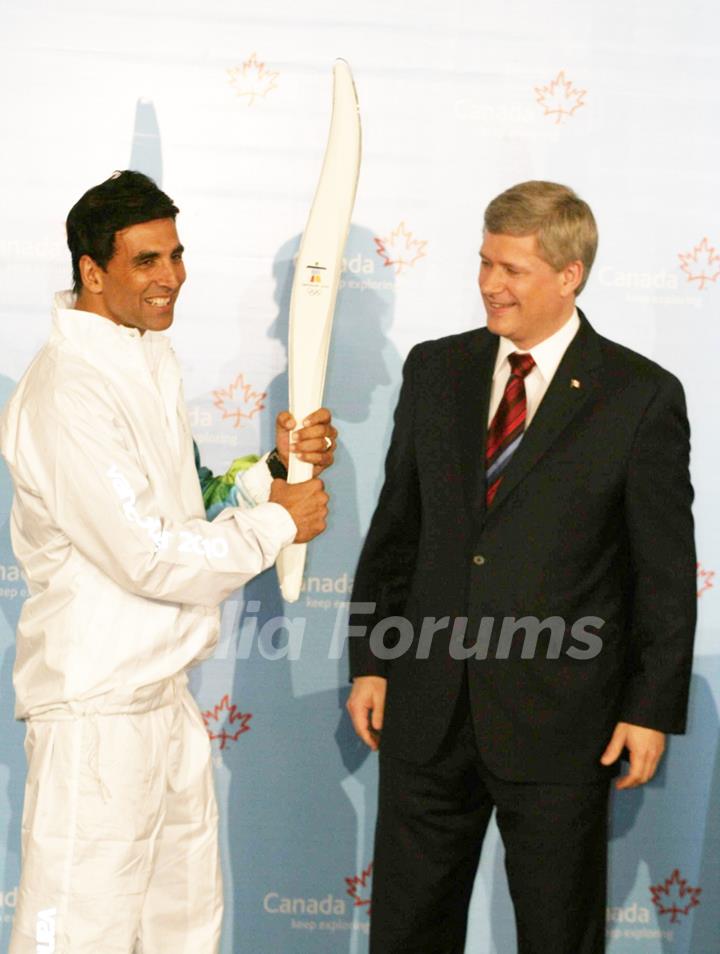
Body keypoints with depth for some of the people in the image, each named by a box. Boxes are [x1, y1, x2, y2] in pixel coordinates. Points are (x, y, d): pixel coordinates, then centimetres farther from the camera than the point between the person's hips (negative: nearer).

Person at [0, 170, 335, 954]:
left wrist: (275, 470, -2)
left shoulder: (150, 365, 11)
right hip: (95, 705, -10)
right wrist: (278, 523, -12)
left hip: (163, 690, 10)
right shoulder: (68, 392, -20)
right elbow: (149, 556, -23)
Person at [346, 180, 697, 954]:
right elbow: (395, 526, 10)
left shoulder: (641, 396, -7)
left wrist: (653, 709, -7)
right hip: (427, 707, 4)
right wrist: (369, 661, 7)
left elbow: (667, 569, -5)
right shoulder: (434, 370, 5)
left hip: (559, 716, -4)